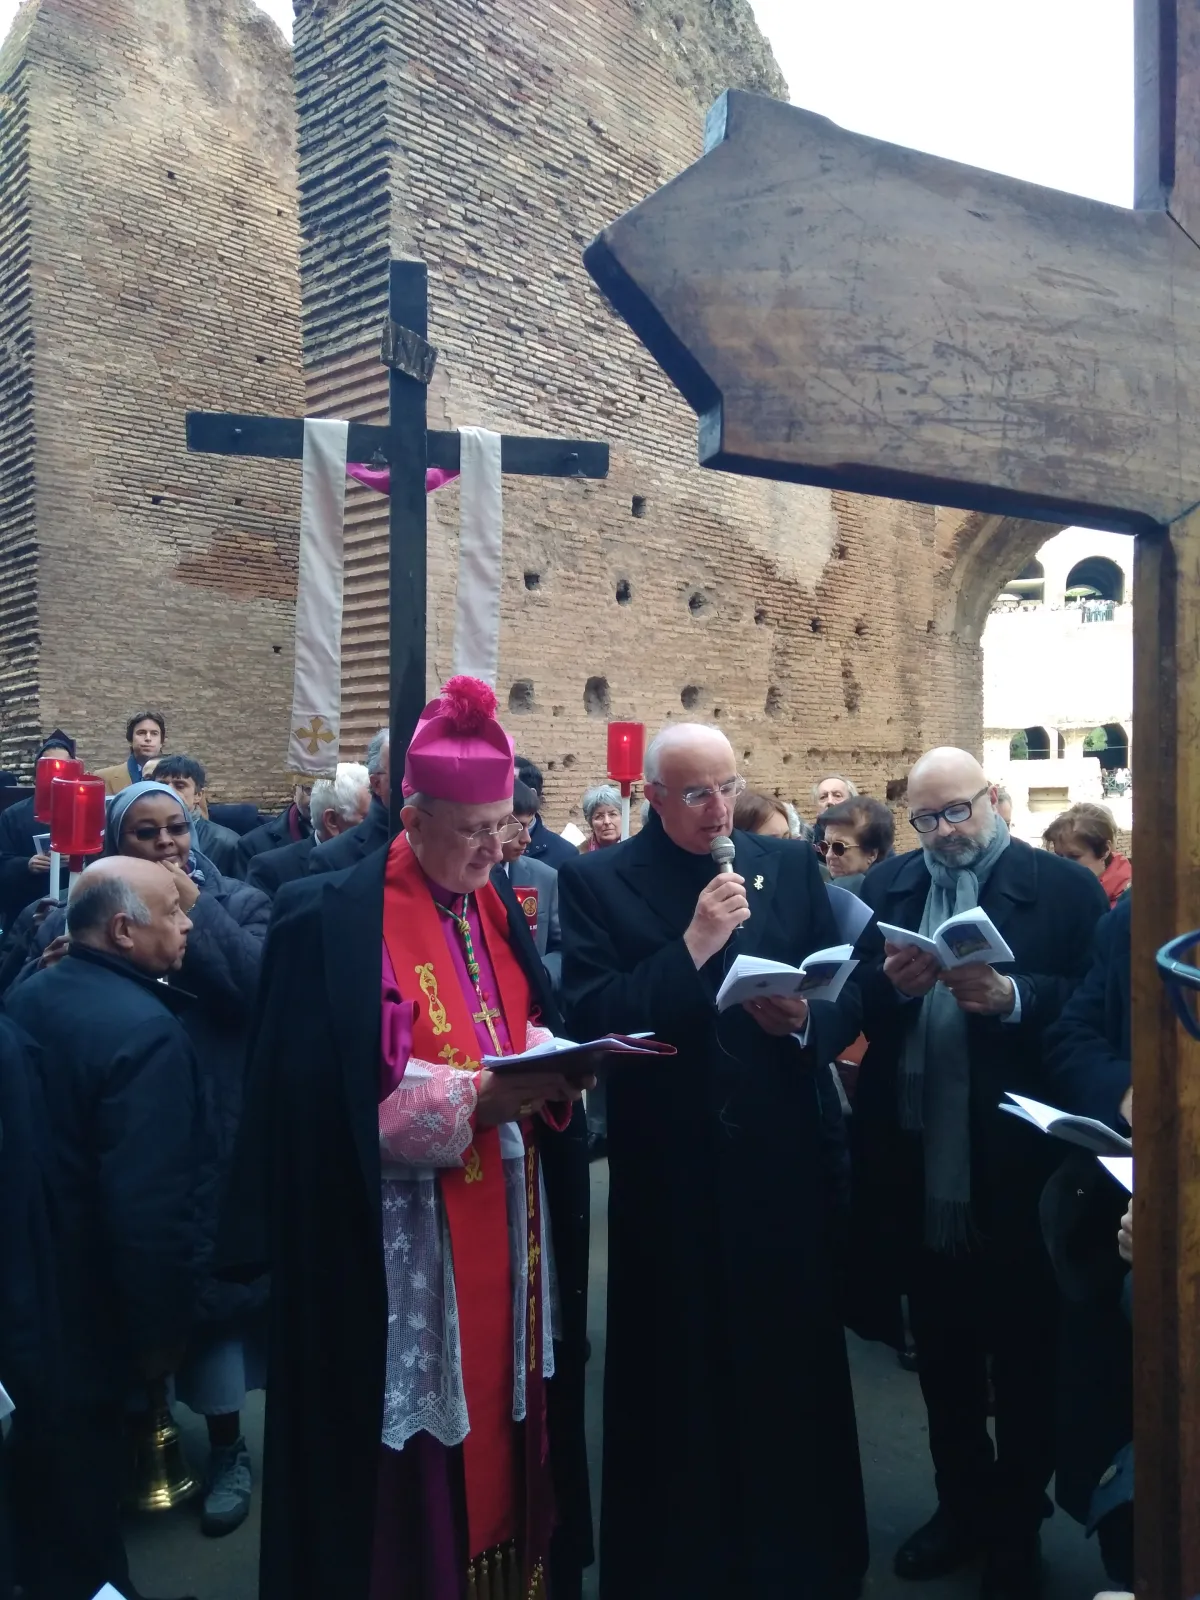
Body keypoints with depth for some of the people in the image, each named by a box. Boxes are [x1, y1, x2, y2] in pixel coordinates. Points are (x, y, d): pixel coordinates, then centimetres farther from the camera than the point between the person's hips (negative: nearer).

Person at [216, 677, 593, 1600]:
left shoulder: (498, 906, 7)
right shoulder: (335, 918, -15)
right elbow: (334, 1099, -18)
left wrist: (545, 1074, -10)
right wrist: (474, 1101, -24)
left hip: (509, 1219, 6)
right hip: (401, 1241, -6)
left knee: (503, 1414, 17)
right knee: (416, 1460, 6)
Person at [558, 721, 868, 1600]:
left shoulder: (792, 865, 4)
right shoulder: (598, 881, -5)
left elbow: (848, 998, 5)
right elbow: (588, 1021, -15)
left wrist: (803, 1019, -15)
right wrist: (692, 948, -21)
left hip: (789, 1164, 3)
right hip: (669, 1175, -2)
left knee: (797, 1377, 16)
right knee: (679, 1389, 12)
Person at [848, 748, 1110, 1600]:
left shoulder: (1065, 886, -5)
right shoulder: (886, 884, 6)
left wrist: (1012, 998, -27)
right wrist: (892, 983, -20)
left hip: (1017, 1167, -3)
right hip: (915, 1165, 4)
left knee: (1023, 1358, 14)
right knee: (942, 1349, 20)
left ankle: (1019, 1527, 35)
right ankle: (962, 1503, 41)